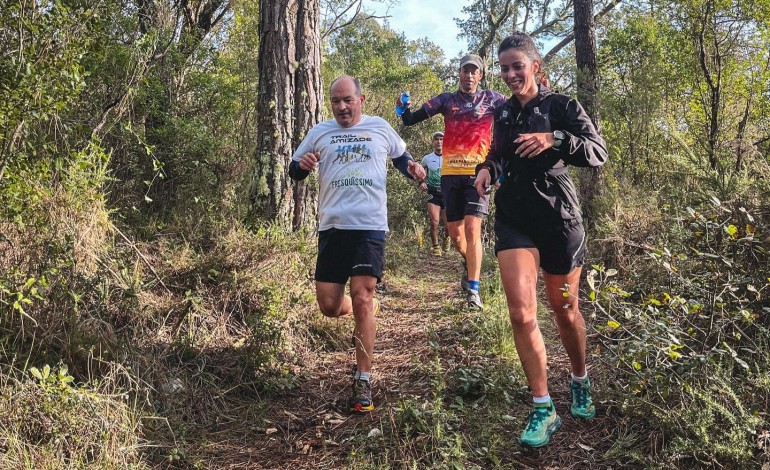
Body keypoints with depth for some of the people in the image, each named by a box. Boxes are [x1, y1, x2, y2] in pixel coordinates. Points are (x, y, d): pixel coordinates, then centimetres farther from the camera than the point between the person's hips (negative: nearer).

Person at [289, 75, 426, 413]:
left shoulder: (381, 128, 10)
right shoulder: (320, 132, 10)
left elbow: (401, 156, 25)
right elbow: (294, 170, 14)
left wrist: (412, 170, 2)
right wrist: (303, 165, -11)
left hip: (370, 226, -2)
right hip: (332, 227, 2)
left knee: (361, 300, -11)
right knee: (329, 306, 1)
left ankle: (363, 382, 0)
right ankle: (367, 307, 37)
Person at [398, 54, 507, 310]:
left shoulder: (492, 98, 7)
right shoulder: (446, 100, 9)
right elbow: (412, 120, 5)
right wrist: (404, 109, -16)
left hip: (479, 172, -2)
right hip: (451, 173, 3)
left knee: (472, 227, -13)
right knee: (455, 232, 9)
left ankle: (473, 289, -6)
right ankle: (469, 264, 40)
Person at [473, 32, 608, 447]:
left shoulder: (561, 106, -5)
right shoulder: (503, 113, 10)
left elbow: (599, 153, -14)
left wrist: (555, 140, -29)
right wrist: (486, 168, 2)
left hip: (558, 218, -3)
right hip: (513, 218, 3)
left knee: (564, 310, 11)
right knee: (521, 312, -12)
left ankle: (581, 384, 38)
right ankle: (543, 409, 0)